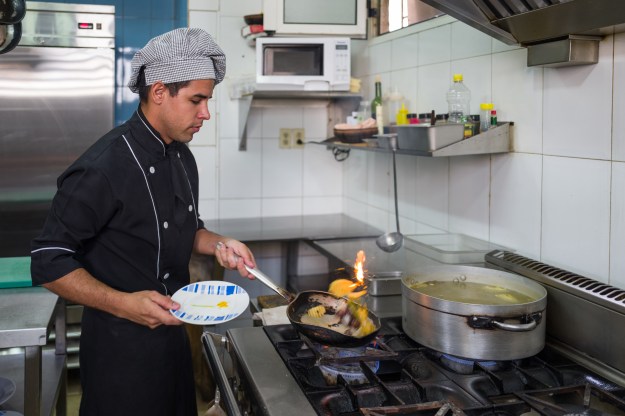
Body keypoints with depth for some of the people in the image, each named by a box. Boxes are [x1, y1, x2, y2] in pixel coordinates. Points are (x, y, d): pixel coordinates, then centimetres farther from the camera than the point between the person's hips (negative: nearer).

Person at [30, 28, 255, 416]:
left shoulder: (182, 156, 3)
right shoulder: (104, 167, -24)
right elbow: (49, 263, -20)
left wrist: (218, 245, -3)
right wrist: (123, 304, -28)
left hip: (173, 334, 8)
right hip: (121, 346, -8)